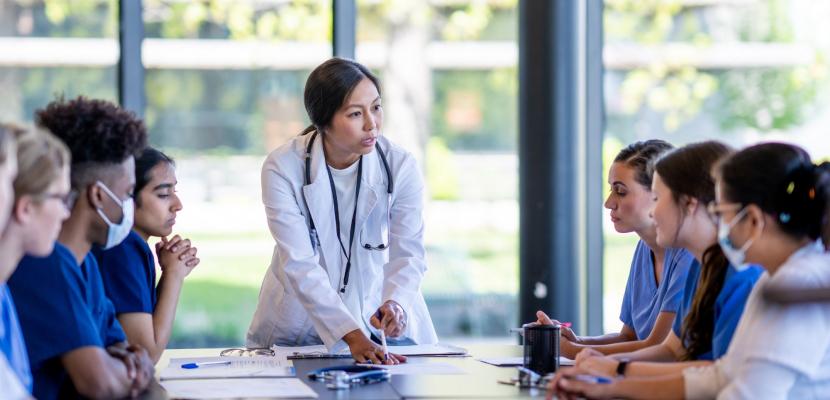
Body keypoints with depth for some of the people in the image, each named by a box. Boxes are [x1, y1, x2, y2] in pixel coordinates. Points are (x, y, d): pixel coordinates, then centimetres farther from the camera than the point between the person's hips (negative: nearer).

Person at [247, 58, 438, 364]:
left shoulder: (401, 167, -11)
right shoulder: (283, 168, -16)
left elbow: (408, 254, -16)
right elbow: (299, 264, -23)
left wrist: (396, 304, -40)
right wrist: (352, 335, -36)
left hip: (378, 319, 0)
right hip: (299, 323, 0)